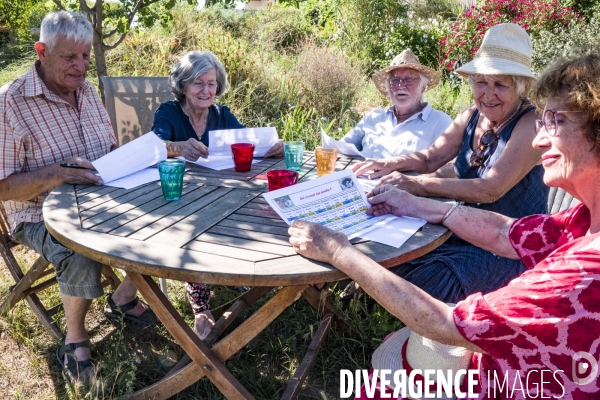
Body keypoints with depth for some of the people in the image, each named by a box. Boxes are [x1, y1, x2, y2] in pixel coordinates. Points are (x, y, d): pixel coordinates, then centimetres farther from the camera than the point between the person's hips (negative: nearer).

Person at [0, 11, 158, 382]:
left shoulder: (87, 91, 6)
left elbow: (111, 148, 17)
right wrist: (57, 173, -31)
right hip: (42, 215, -6)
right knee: (82, 258, -35)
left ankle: (125, 295, 14)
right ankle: (75, 336, -3)